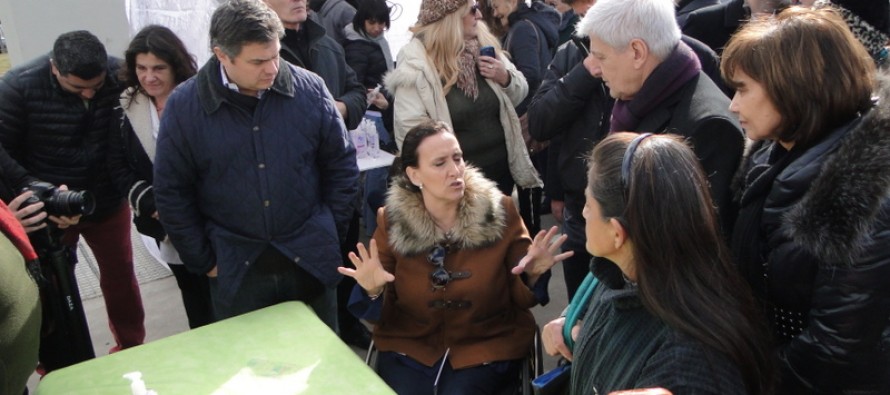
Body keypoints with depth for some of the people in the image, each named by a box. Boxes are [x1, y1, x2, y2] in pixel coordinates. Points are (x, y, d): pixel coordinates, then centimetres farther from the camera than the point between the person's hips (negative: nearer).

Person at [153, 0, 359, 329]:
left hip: (311, 260, 1)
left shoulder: (310, 89, -7)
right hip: (235, 268, 0)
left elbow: (340, 164, 3)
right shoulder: (184, 106, -9)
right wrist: (203, 261, 0)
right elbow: (172, 193, -1)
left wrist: (330, 235, 2)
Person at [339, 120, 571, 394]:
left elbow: (521, 299, -2)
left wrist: (533, 274, -22)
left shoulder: (500, 212, -8)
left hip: (488, 346, -1)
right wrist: (373, 291, -23)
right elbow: (381, 313, -3)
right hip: (409, 346, 1)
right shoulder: (392, 220, -7)